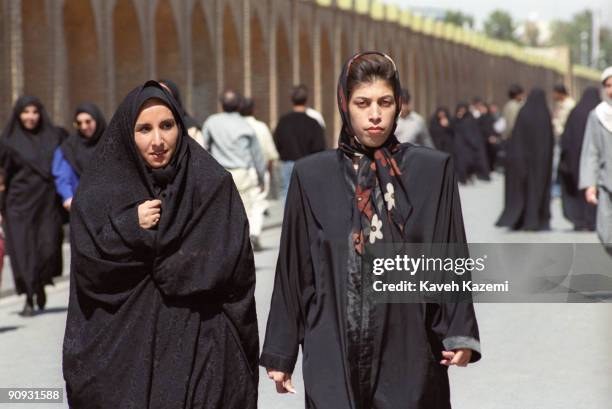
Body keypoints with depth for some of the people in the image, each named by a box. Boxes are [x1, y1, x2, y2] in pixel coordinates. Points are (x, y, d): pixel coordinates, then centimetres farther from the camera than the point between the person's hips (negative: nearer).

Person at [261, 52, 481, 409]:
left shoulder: (433, 170, 3)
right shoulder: (312, 176, 4)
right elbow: (294, 269, 7)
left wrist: (460, 335, -9)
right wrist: (280, 353, 7)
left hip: (409, 351, 0)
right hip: (335, 352, 0)